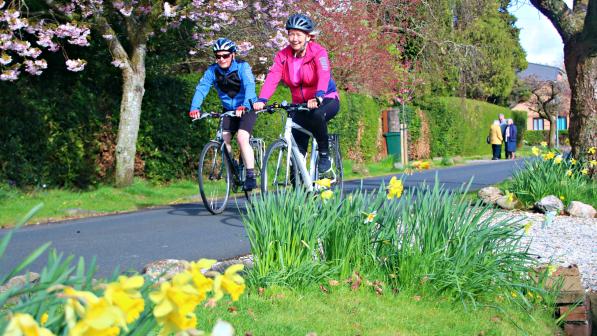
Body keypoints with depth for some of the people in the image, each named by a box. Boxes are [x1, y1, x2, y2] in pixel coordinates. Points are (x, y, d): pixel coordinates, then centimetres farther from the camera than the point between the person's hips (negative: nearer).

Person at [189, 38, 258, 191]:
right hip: (229, 110, 5)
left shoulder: (242, 67, -19)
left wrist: (245, 106, -52)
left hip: (247, 109, -4)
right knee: (223, 139, -11)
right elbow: (202, 88, -20)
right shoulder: (213, 70, -9)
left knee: (242, 138, -22)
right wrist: (195, 107, -38)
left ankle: (251, 176, -17)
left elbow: (249, 86, -34)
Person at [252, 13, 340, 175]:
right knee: (297, 147, -7)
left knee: (317, 115, -38)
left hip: (326, 101, -4)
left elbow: (324, 76, -32)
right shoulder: (283, 55, -5)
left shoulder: (318, 52, -15)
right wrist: (262, 100, -37)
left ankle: (325, 156, -18)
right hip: (300, 104, 4)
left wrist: (317, 97, -51)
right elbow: (272, 78, -19)